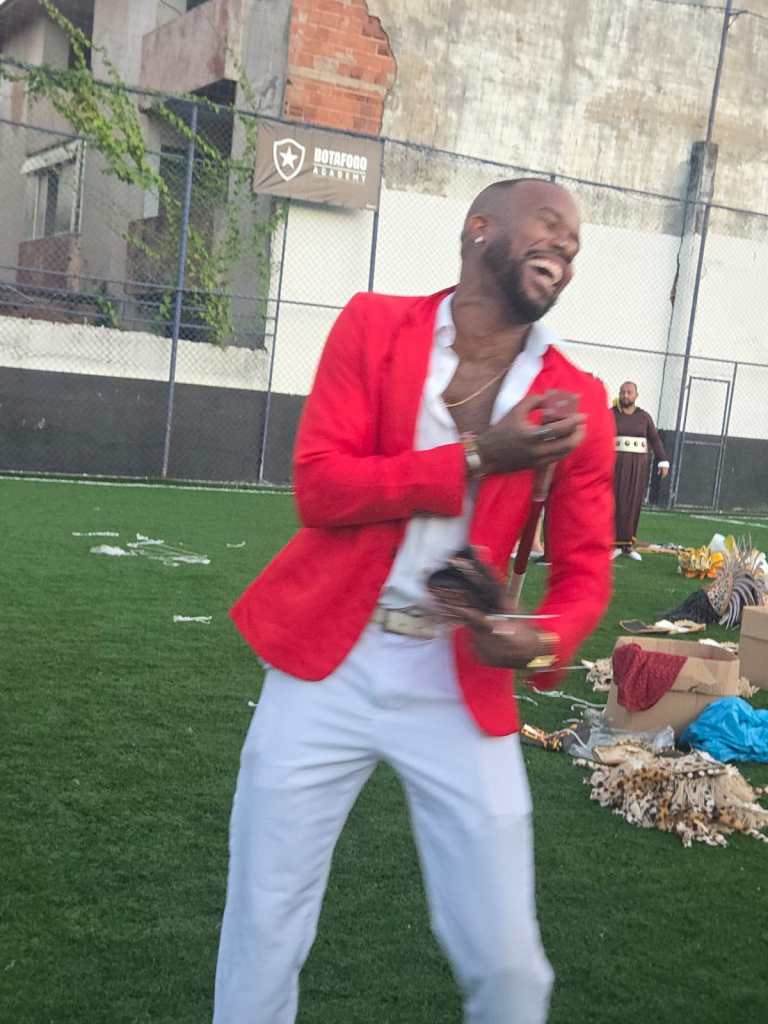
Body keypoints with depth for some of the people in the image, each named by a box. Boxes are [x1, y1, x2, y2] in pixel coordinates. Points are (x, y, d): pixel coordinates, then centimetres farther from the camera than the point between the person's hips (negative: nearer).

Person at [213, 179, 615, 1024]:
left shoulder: (576, 403, 1)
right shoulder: (373, 325, -1)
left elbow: (584, 568, 3)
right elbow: (317, 485, -10)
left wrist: (541, 642, -20)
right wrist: (479, 458, -18)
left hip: (462, 685, 1)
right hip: (326, 662, 0)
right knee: (263, 938, 10)